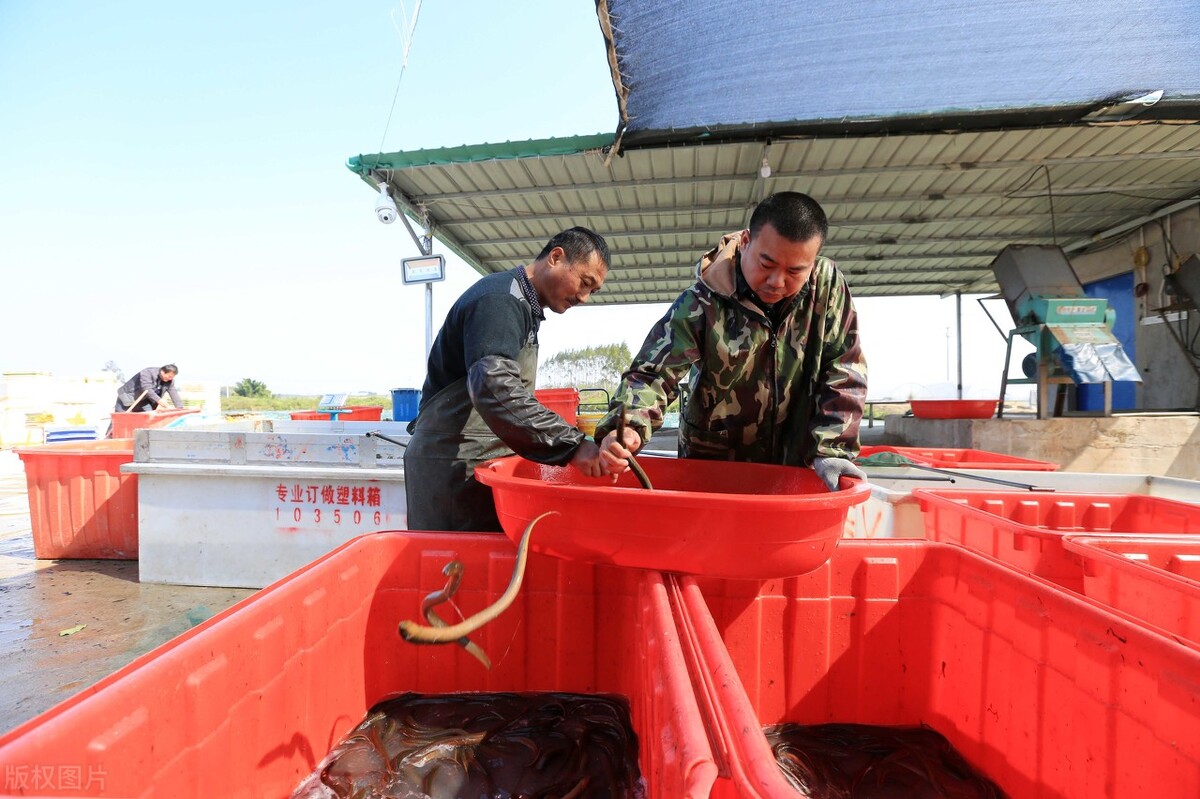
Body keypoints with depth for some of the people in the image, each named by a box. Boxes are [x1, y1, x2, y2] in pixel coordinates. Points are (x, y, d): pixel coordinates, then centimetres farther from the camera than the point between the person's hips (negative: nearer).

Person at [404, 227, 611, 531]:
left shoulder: (521, 305, 16)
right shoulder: (500, 300, -16)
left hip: (480, 460, 9)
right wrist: (572, 445, -35)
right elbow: (494, 388, -32)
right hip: (455, 464, -9)